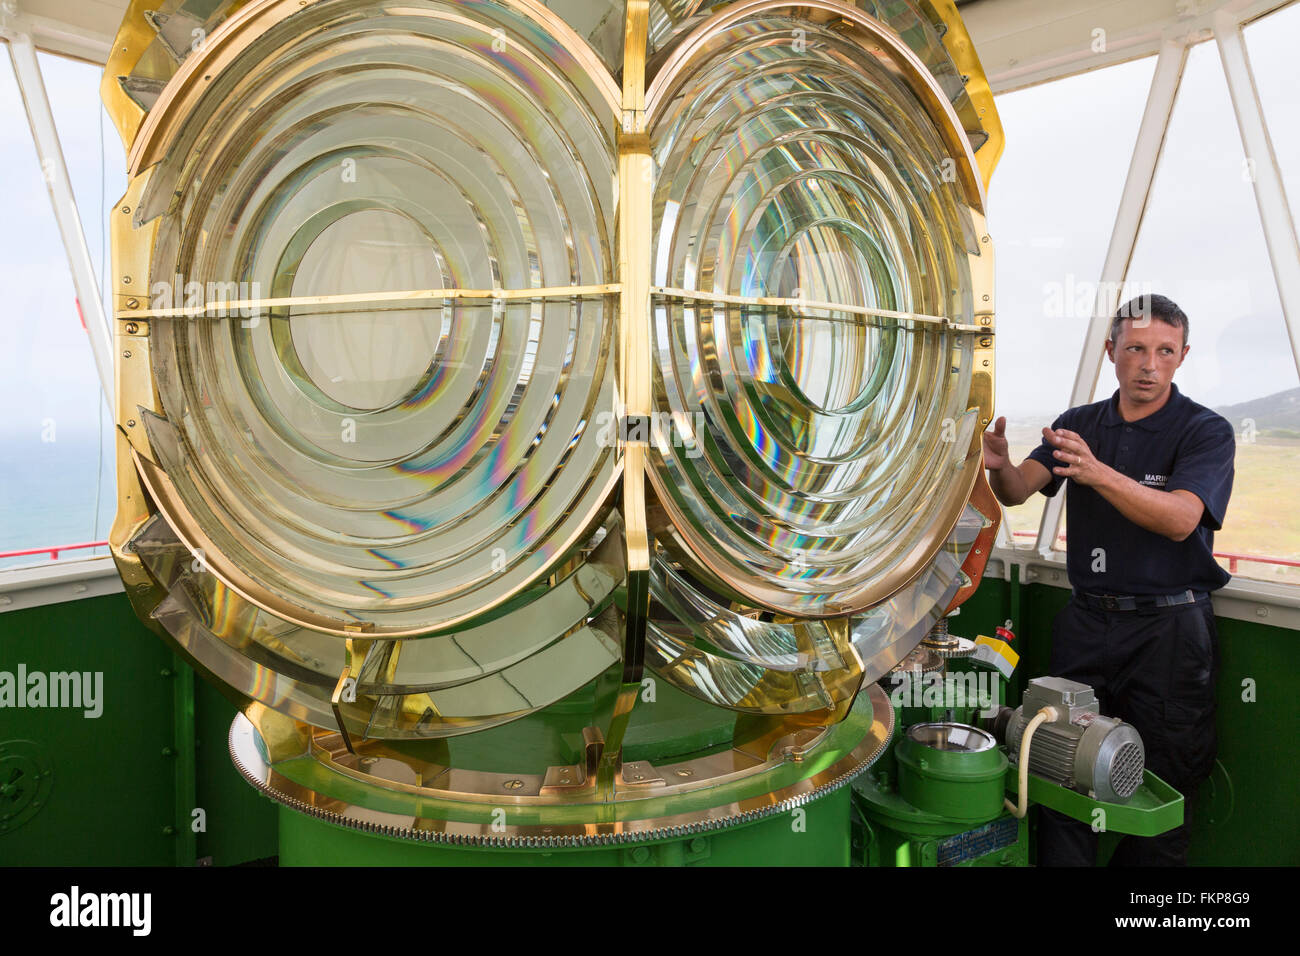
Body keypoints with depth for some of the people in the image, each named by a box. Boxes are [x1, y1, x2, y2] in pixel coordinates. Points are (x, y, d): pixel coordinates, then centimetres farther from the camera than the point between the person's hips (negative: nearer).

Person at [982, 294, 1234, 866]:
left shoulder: (1206, 431, -3)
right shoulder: (1078, 425, 9)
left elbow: (1180, 519, -20)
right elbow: (1017, 491, -5)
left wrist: (1098, 472, -35)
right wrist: (999, 464, -28)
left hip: (1169, 626, -2)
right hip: (1087, 620, 3)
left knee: (1164, 783, 6)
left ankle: (1147, 862, 26)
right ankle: (1060, 862, 19)